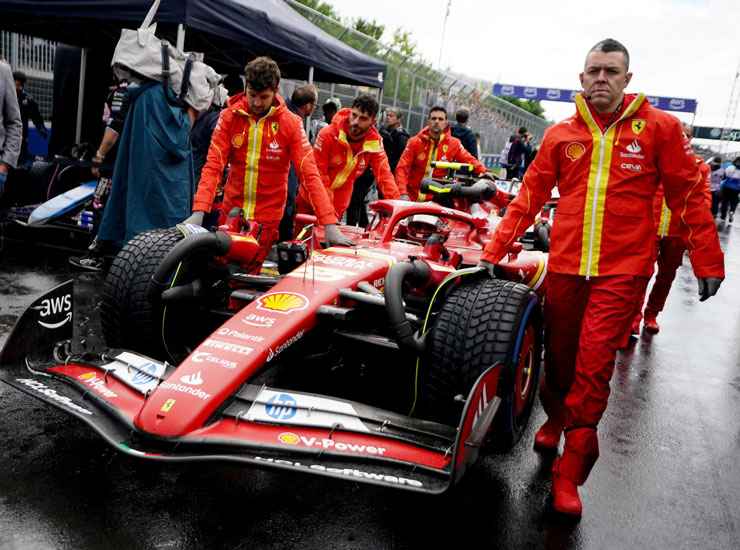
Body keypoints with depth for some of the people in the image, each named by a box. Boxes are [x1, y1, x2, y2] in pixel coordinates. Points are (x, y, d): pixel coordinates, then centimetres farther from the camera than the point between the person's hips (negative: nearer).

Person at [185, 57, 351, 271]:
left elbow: (309, 174, -14)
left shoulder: (291, 123, -8)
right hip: (231, 211, 2)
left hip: (267, 217, -2)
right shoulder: (229, 116, -4)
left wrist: (330, 224, -23)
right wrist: (199, 212, -24)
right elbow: (213, 165, -10)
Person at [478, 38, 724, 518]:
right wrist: (494, 252, 3)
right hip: (564, 266, 3)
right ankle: (555, 419, 43)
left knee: (593, 366, -7)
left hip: (622, 271, -2)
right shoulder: (560, 135, 7)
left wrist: (708, 261, 3)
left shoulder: (660, 127, 1)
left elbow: (689, 195, 4)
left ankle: (568, 474, 5)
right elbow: (529, 197, 7)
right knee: (559, 354, 13)